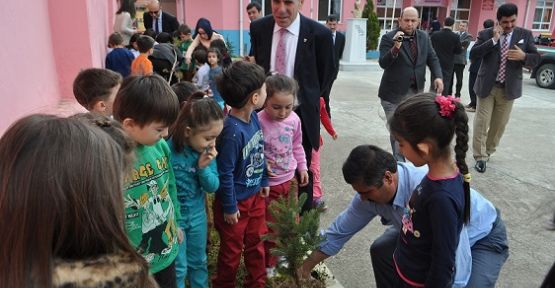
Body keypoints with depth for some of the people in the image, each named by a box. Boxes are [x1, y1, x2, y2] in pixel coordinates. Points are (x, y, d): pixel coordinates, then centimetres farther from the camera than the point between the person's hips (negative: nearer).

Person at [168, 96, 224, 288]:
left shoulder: (207, 152, -10)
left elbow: (213, 187, -6)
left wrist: (203, 167, -23)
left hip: (197, 214, 5)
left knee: (199, 263, 23)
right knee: (178, 268, 10)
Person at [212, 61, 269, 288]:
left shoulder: (253, 117, -6)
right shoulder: (232, 132, -31)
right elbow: (225, 174, -24)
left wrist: (264, 180, 13)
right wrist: (229, 207, -15)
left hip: (256, 195, 7)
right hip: (236, 201, -7)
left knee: (256, 244, 23)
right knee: (231, 251, 15)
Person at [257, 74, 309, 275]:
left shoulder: (294, 119, -5)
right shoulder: (258, 122, -24)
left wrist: (302, 167, 13)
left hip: (290, 179, 6)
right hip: (267, 183, -5)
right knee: (269, 226, 10)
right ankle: (268, 263, 33)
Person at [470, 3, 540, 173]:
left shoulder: (525, 35, 3)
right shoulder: (486, 34, -2)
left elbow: (536, 59, 2)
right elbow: (473, 54, -14)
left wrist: (524, 56, -19)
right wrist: (493, 40, -20)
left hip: (509, 88, 2)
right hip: (487, 86, -2)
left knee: (499, 124, 11)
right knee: (481, 123, -1)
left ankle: (488, 151, 30)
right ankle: (480, 157, 8)